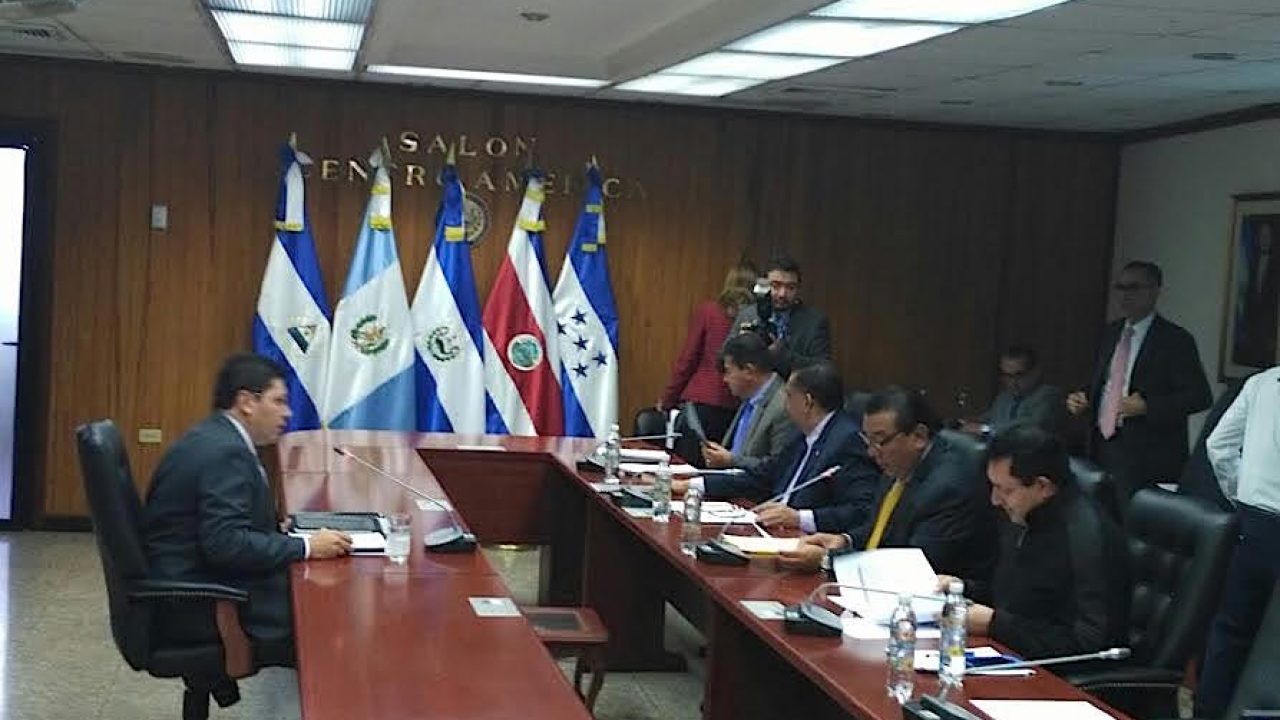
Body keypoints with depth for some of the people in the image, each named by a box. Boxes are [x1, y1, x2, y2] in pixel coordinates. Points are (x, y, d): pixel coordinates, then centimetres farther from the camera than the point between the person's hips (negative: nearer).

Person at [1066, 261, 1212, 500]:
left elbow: (1200, 396, -10)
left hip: (1147, 456, -6)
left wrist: (1147, 407, -19)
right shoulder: (1111, 333, 15)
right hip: (1101, 447, 6)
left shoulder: (1175, 340, -6)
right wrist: (1082, 400, 4)